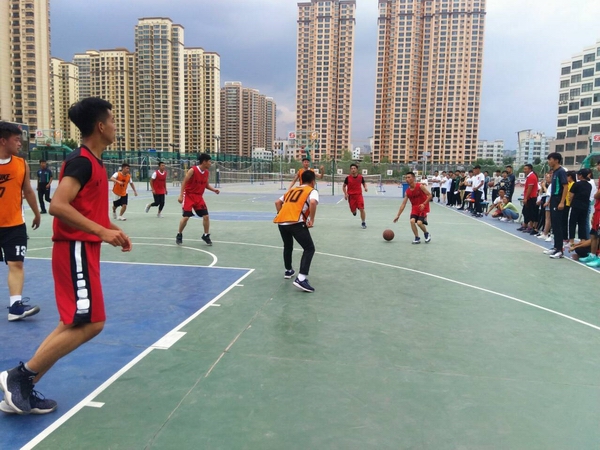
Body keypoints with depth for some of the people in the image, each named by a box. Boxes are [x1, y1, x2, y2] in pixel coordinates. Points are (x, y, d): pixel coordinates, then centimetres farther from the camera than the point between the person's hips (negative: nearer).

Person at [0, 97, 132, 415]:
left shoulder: (92, 162, 16)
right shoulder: (81, 161, -14)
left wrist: (112, 230, 15)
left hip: (83, 249, 10)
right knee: (90, 323, -8)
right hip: (76, 250, -10)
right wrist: (103, 232, -25)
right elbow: (58, 205, -25)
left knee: (74, 324, 12)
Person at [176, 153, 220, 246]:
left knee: (206, 216, -2)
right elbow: (184, 182, -14)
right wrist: (181, 195, -20)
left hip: (199, 197, 5)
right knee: (186, 217, -8)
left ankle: (206, 236, 15)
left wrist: (214, 190, -3)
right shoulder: (193, 170, -17)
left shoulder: (207, 173, 2)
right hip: (189, 196, -5)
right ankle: (179, 235, 14)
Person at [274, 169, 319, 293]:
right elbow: (313, 203, -14)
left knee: (288, 246, 30)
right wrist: (311, 220, -8)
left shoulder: (292, 190, 28)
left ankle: (288, 271, 45)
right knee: (309, 248, 0)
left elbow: (278, 202, 28)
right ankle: (301, 279, -13)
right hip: (296, 223, -7)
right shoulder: (312, 191, 8)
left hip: (281, 222, 7)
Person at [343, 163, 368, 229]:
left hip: (359, 195, 0)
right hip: (351, 196, 0)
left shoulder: (360, 177, -3)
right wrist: (345, 194, -6)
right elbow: (344, 186, 7)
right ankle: (354, 211, 45)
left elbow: (364, 183, 15)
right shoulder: (348, 178, -5)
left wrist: (365, 187, -7)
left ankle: (363, 222, 3)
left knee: (362, 209, -13)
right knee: (353, 210, 5)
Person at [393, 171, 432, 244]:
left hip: (423, 207, -4)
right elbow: (403, 204, 0)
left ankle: (427, 234, 12)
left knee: (419, 222, -19)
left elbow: (430, 195, -12)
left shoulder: (420, 186, -14)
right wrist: (398, 215, -4)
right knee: (412, 221, -19)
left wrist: (424, 204, -27)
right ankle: (417, 238, -2)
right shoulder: (407, 191, -1)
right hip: (415, 208, 4)